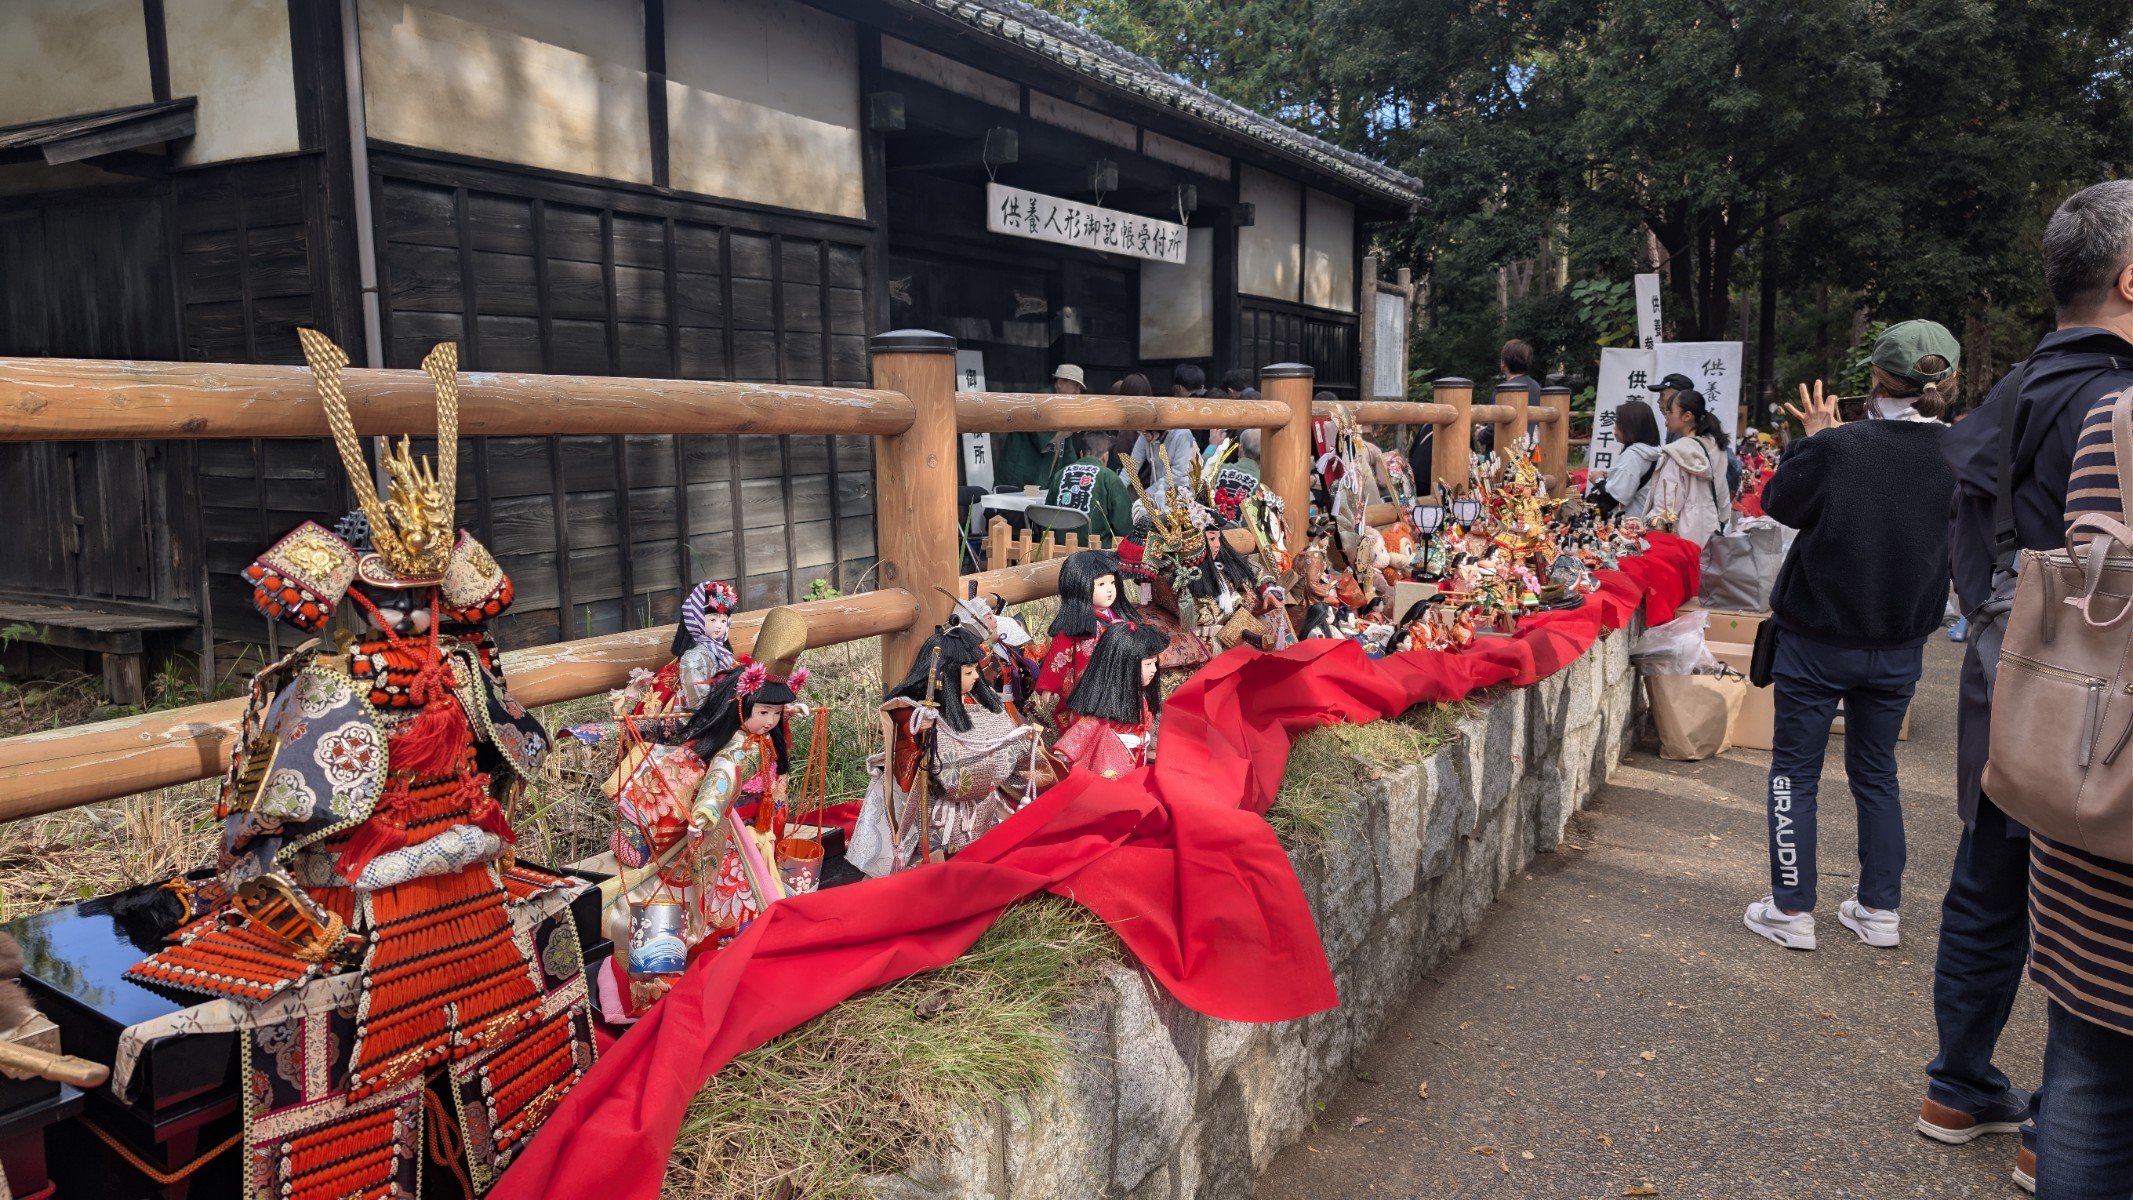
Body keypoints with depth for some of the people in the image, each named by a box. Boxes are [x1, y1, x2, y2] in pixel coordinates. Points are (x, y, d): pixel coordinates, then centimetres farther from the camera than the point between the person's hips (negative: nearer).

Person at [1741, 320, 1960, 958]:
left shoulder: (1838, 447, -21)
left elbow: (1777, 500, -4)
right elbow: (1964, 548, 8)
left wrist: (1814, 438, 7)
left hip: (1816, 638, -4)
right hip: (1899, 646, 4)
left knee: (1795, 773, 8)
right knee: (1876, 773, 19)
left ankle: (1792, 912, 12)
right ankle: (1879, 907, 26)